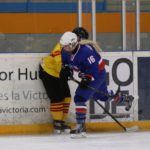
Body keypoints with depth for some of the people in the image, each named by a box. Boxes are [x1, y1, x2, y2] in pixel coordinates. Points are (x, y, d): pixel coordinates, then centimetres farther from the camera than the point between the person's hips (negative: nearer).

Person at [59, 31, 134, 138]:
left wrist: (87, 79, -37)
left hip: (97, 73, -9)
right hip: (86, 74, 9)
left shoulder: (85, 51, -34)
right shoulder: (65, 51, -10)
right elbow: (66, 61, 8)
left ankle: (81, 126, -14)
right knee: (103, 96, 27)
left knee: (80, 97, -18)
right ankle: (126, 98, 51)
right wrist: (66, 68, -12)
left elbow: (93, 68, -31)